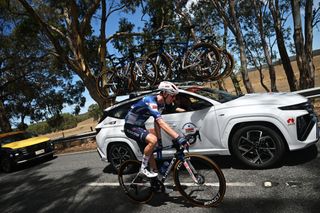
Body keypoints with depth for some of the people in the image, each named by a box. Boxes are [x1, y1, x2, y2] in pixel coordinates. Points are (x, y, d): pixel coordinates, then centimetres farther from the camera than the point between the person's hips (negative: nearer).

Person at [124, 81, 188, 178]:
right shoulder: (150, 101, -30)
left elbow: (157, 123, 4)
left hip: (140, 126, 9)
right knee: (153, 140, -29)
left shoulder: (161, 104, -2)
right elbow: (161, 123, -40)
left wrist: (160, 140, -1)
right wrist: (178, 138, -45)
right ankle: (143, 169, -10)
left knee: (150, 154, 7)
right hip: (131, 127, -9)